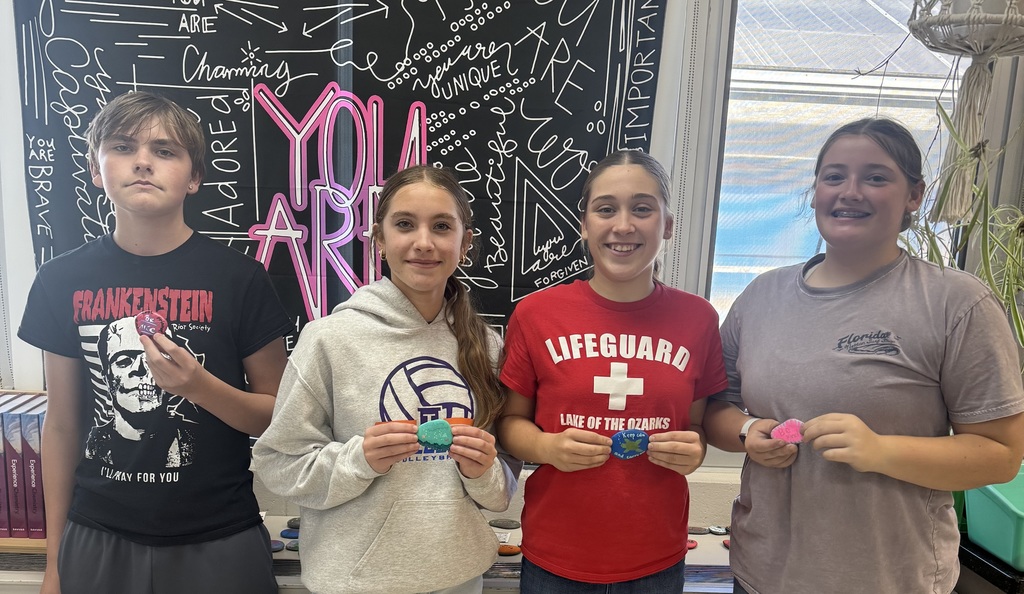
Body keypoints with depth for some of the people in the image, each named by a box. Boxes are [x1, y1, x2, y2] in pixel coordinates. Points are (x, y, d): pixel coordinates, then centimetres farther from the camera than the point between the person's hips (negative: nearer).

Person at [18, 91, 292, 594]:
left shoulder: (239, 278, -10)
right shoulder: (62, 280, -1)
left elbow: (280, 415, -5)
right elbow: (62, 424, 6)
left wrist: (200, 385, -23)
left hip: (217, 541, -2)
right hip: (98, 539, 3)